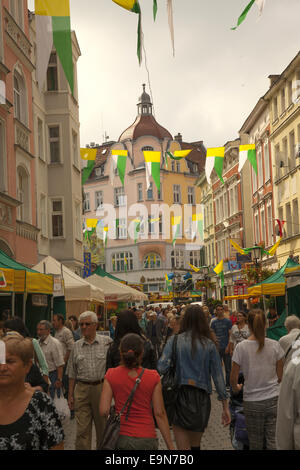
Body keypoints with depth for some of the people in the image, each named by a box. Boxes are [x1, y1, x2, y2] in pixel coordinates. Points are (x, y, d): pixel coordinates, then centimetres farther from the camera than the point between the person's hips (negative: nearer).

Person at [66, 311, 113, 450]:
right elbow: (72, 374, 12)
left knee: (103, 427, 10)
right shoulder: (76, 346, 8)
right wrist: (70, 395, 8)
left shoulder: (107, 342, 0)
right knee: (82, 429, 0)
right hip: (82, 390, 2)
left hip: (102, 388, -1)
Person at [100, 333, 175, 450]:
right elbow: (160, 414, -7)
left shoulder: (111, 376, -6)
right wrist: (170, 446, -2)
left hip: (121, 438, 1)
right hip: (146, 439, -1)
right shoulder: (153, 378, -7)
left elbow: (103, 411, -10)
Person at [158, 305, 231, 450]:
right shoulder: (209, 344, 1)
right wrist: (225, 407, 5)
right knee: (195, 445, 21)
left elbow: (162, 367, -14)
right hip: (202, 398, 2)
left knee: (183, 446, 1)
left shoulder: (174, 340, -2)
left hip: (180, 396, -2)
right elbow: (218, 375, 1)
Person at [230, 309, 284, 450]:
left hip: (252, 401, -1)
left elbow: (233, 378, -5)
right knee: (274, 441, 8)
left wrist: (236, 388, 17)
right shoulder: (275, 345, -5)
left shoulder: (241, 347, -10)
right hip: (274, 399, 1)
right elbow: (280, 376, 4)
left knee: (255, 443, 14)